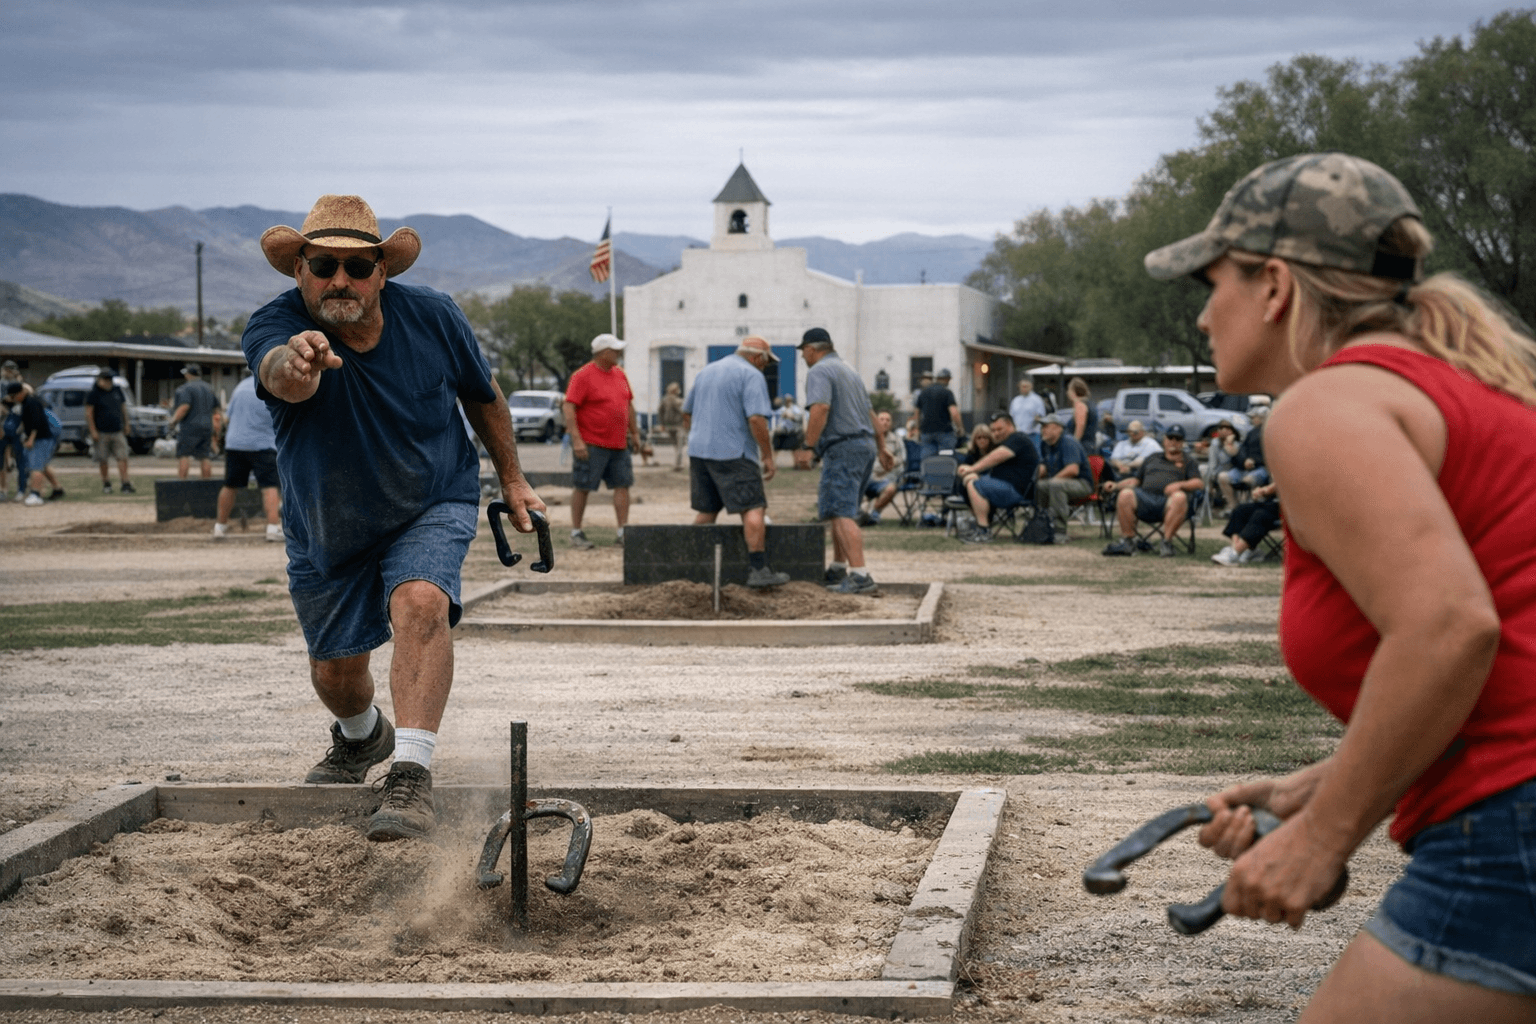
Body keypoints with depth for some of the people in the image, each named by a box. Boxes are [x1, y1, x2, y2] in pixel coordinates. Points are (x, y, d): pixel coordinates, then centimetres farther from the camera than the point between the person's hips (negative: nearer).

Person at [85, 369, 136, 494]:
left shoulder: (117, 390, 10)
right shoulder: (93, 394, -5)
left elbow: (123, 407, 20)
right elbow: (89, 413, -7)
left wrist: (126, 424, 18)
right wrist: (93, 431, -12)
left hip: (118, 431, 3)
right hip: (102, 432, -3)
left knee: (123, 457, -7)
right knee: (103, 460, 4)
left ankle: (124, 484, -8)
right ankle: (105, 484, 19)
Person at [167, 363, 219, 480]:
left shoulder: (185, 389, -10)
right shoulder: (208, 388, 16)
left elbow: (184, 407, -21)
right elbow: (216, 408, 21)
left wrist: (174, 420, -10)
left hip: (190, 427, -7)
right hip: (207, 426, 7)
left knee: (183, 455, -5)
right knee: (205, 456, 8)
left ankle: (182, 480, -13)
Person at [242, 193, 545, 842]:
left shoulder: (432, 317, -18)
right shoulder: (276, 327, -26)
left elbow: (482, 394, 2)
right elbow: (279, 374, -52)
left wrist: (512, 479, 9)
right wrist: (294, 366, -76)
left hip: (432, 507, -1)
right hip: (326, 531, 1)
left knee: (421, 602, -31)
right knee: (335, 671, 14)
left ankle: (410, 777, -36)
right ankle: (361, 739, 50)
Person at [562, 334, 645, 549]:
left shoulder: (620, 374, 13)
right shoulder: (583, 376, -10)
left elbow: (629, 405, 22)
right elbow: (569, 407, -15)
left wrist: (635, 434, 19)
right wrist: (576, 439, -21)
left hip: (618, 444, 7)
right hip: (591, 445, -7)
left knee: (622, 485, 3)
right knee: (582, 487, 1)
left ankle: (622, 532, 7)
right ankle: (576, 533, 8)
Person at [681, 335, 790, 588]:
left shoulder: (706, 371, 18)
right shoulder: (752, 375, -6)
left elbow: (687, 413, 25)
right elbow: (756, 419, -17)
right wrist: (768, 456, -11)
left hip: (699, 452, 8)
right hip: (733, 453, -8)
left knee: (706, 511, 17)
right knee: (753, 509, -7)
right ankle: (758, 570, -15)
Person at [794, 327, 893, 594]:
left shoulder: (819, 371, -7)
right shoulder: (847, 369, 23)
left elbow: (820, 408, -23)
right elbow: (869, 413, 26)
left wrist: (808, 447, -24)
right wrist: (881, 447, 29)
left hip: (843, 447, -10)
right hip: (865, 445, 10)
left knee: (841, 513, -15)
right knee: (840, 509, 22)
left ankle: (860, 576, -26)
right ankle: (838, 569, 30)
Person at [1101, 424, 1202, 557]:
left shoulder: (1187, 461, 23)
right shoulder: (1152, 458, 33)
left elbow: (1199, 483, 6)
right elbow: (1136, 479, 28)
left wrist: (1179, 484, -14)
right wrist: (1116, 485, 10)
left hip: (1167, 501, -2)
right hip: (1145, 497, 2)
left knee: (1180, 497, -39)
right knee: (1125, 494, -29)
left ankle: (1167, 542, -31)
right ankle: (1127, 541, -24)